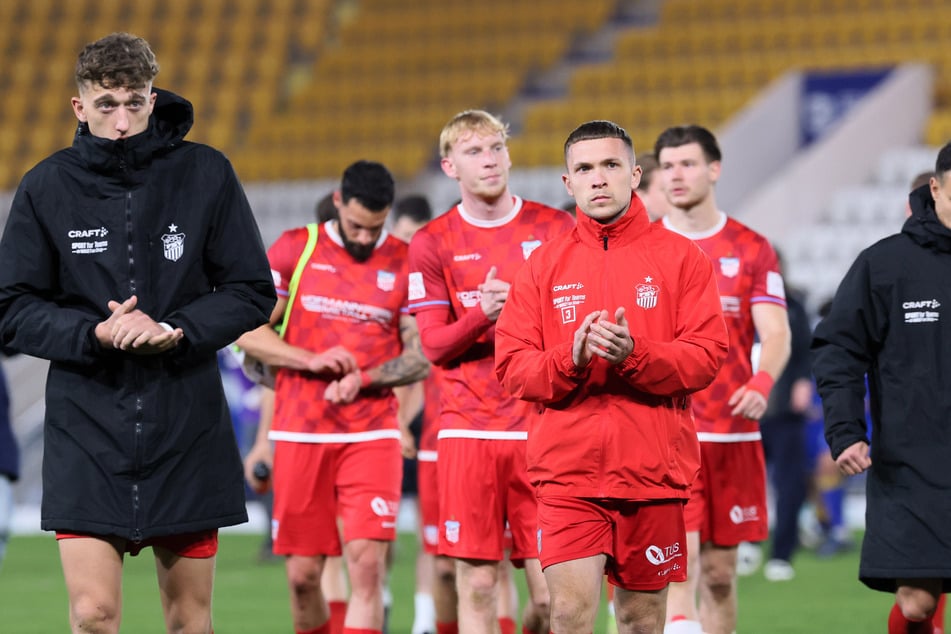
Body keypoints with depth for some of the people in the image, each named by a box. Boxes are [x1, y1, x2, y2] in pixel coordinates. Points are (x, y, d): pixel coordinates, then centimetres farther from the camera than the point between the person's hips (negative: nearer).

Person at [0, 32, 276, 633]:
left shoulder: (205, 173, 0)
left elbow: (253, 291, 2)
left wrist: (176, 331, -15)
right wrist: (92, 334, -17)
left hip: (188, 430, 1)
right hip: (85, 431, -1)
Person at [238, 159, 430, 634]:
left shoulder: (406, 264, 3)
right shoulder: (293, 249, 4)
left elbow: (421, 358, 5)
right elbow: (248, 332, 3)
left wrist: (362, 378, -13)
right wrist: (313, 360, -12)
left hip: (372, 436, -1)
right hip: (299, 435, 1)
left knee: (367, 565, -14)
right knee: (302, 575, 4)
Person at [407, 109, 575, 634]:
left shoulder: (556, 229, 6)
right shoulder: (431, 244, 6)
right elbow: (434, 346, 2)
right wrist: (481, 315, -16)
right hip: (469, 430, 0)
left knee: (549, 591, -3)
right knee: (477, 585, -2)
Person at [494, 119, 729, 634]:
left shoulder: (680, 257, 5)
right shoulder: (544, 264, 8)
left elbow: (708, 355, -4)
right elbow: (511, 367, 3)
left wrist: (634, 354, -20)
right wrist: (571, 357, -17)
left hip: (653, 471, 0)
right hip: (568, 470, 0)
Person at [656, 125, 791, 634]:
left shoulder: (752, 250, 7)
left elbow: (776, 335, -2)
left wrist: (761, 383, -22)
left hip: (734, 433, 2)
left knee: (720, 574, 9)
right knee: (681, 564, -16)